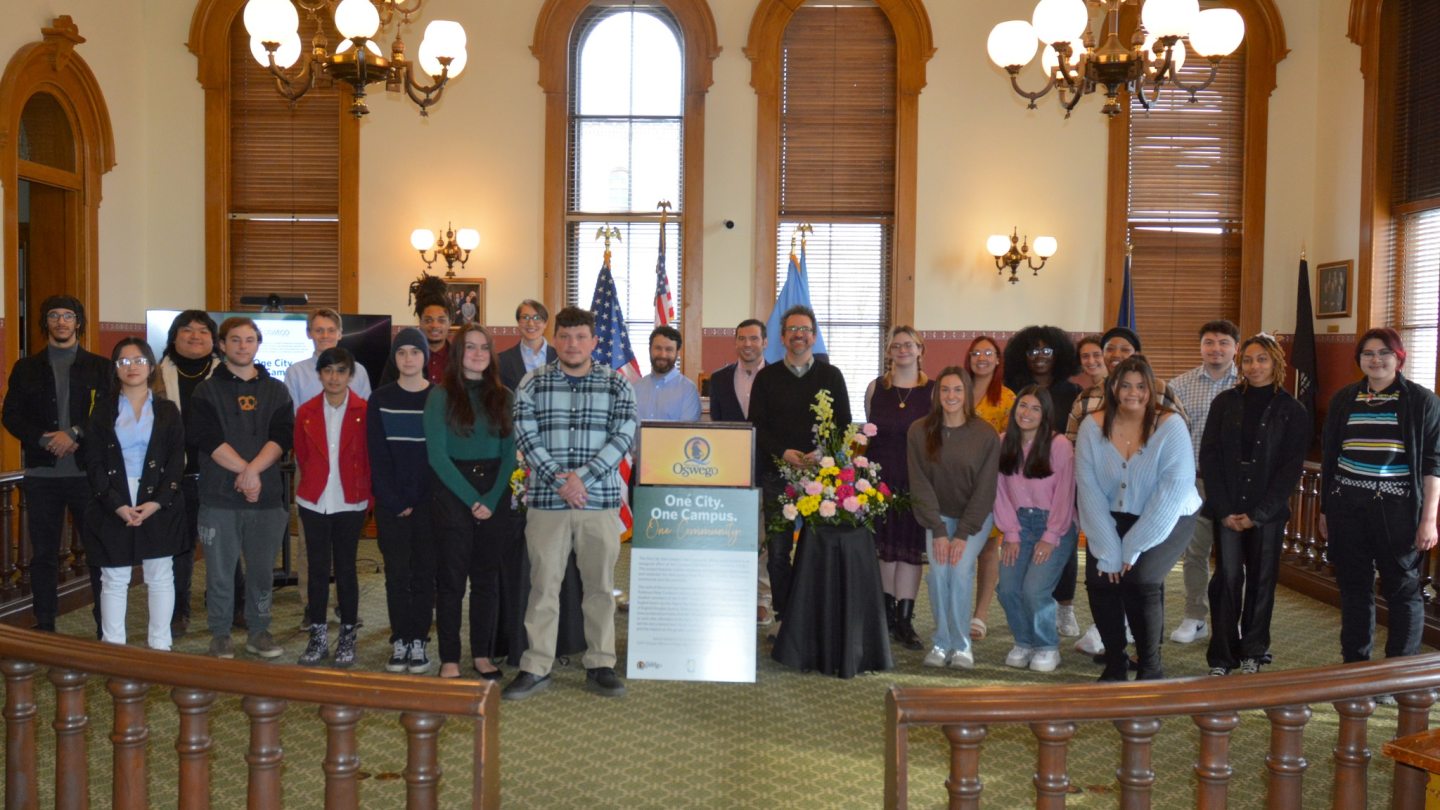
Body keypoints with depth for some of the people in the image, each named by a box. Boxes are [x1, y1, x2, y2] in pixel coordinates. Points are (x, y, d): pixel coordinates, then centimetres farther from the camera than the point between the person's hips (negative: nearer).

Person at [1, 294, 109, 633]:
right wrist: (45, 440, -10)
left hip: (88, 471, -2)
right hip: (41, 473, 2)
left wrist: (74, 434, -14)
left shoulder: (100, 367, 7)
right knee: (43, 553, 7)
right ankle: (44, 628, 15)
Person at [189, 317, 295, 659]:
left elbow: (282, 437, -1)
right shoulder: (207, 391, 5)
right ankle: (220, 636, 15)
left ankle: (259, 632, 20)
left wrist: (253, 469, -15)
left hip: (267, 496, 2)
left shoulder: (276, 391, 11)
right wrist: (245, 470, -14)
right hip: (219, 498, -2)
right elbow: (207, 438, -7)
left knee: (262, 570, 8)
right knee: (220, 573, 3)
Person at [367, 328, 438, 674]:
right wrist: (394, 502, -9)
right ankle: (400, 642, 11)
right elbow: (377, 457, 0)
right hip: (390, 505, 1)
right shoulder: (380, 400, 4)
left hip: (428, 502, 0)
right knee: (397, 575, 3)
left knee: (424, 574, 3)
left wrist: (413, 499, -8)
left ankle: (419, 641, 12)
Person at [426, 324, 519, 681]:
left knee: (488, 578, 8)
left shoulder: (504, 397, 8)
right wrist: (471, 498, -13)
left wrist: (492, 498, -9)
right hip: (453, 494, -3)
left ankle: (483, 654, 17)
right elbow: (437, 454, -7)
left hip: (496, 495, 3)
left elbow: (510, 452, 4)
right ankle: (449, 659, 8)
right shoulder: (441, 395, -1)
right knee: (451, 578, 1)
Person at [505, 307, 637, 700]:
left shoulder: (617, 385, 5)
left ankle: (600, 666, 18)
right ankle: (536, 668, 12)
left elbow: (624, 437, -3)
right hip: (547, 501, 0)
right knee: (543, 584, 3)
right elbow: (527, 438, -2)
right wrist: (558, 481, -13)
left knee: (600, 586, 7)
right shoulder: (532, 385, 5)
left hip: (601, 500, 1)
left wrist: (583, 476, -13)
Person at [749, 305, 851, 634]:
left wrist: (822, 452, -11)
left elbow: (844, 425, 7)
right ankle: (782, 615, 10)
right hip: (777, 472, 1)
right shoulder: (767, 377, 10)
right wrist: (783, 452, -11)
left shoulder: (831, 376, 10)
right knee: (778, 548, 2)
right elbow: (757, 426, 5)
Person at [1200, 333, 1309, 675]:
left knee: (1261, 580, 7)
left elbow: (1291, 467, -4)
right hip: (1227, 509, 0)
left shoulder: (1292, 411, 0)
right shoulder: (1225, 403, 4)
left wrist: (1257, 514, -10)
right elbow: (1209, 456, 0)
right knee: (1227, 577, -3)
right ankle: (1220, 657, 3)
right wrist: (1224, 509, -8)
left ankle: (1252, 653, 21)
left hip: (1268, 511, 0)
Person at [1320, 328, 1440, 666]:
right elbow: (1328, 457, 14)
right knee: (1354, 587, 10)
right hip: (1348, 509, 4)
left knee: (1402, 589, 3)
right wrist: (1324, 510, 14)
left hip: (1397, 511, -3)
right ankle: (1354, 663, 21)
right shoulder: (1343, 400, 10)